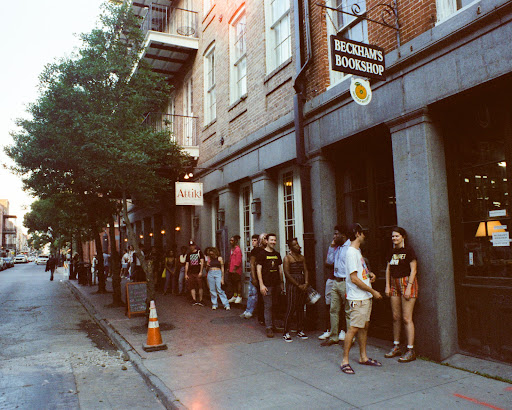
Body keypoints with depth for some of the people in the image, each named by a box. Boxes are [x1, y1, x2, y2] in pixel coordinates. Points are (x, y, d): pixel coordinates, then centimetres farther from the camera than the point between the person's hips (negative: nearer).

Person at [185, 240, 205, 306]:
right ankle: (195, 301, 5)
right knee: (192, 287, 0)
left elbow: (202, 262, -1)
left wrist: (201, 272, -10)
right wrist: (186, 274, 9)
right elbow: (187, 264, 16)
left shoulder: (199, 252, 5)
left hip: (198, 273, -3)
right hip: (190, 273, 3)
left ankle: (200, 300, 0)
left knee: (200, 287, -6)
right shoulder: (188, 254, 15)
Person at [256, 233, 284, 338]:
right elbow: (258, 270, -7)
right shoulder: (262, 254, -4)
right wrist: (261, 285, -13)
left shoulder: (277, 254, 13)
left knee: (275, 305, 10)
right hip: (267, 285, -5)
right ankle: (269, 328, 1)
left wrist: (282, 282, 14)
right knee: (268, 306, -4)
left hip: (277, 284, 6)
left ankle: (273, 324, 22)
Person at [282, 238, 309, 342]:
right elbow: (287, 274, -11)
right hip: (292, 285, -6)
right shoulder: (287, 258, -6)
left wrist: (306, 283, -5)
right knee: (291, 308, -6)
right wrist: (298, 285, -12)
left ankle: (300, 331, 20)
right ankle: (286, 332, 2)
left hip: (302, 286, 6)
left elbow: (305, 270, 11)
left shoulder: (302, 257, 14)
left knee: (301, 308, 10)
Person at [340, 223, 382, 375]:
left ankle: (363, 357, 26)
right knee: (354, 328, -7)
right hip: (358, 298, -10)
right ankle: (345, 361, 0)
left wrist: (369, 273, 7)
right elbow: (354, 278, -20)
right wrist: (373, 291, -13)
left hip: (366, 297, 10)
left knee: (365, 325, 15)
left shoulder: (357, 251, 15)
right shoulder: (351, 252, -16)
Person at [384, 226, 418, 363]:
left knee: (406, 318, -7)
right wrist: (387, 286, 10)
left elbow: (413, 270, -11)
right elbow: (388, 269, 17)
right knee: (396, 317, 10)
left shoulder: (409, 250, -8)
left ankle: (410, 351, 0)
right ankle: (396, 347, 21)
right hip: (394, 284, 7)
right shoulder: (392, 252, 12)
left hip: (407, 282, -7)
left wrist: (408, 287, -16)